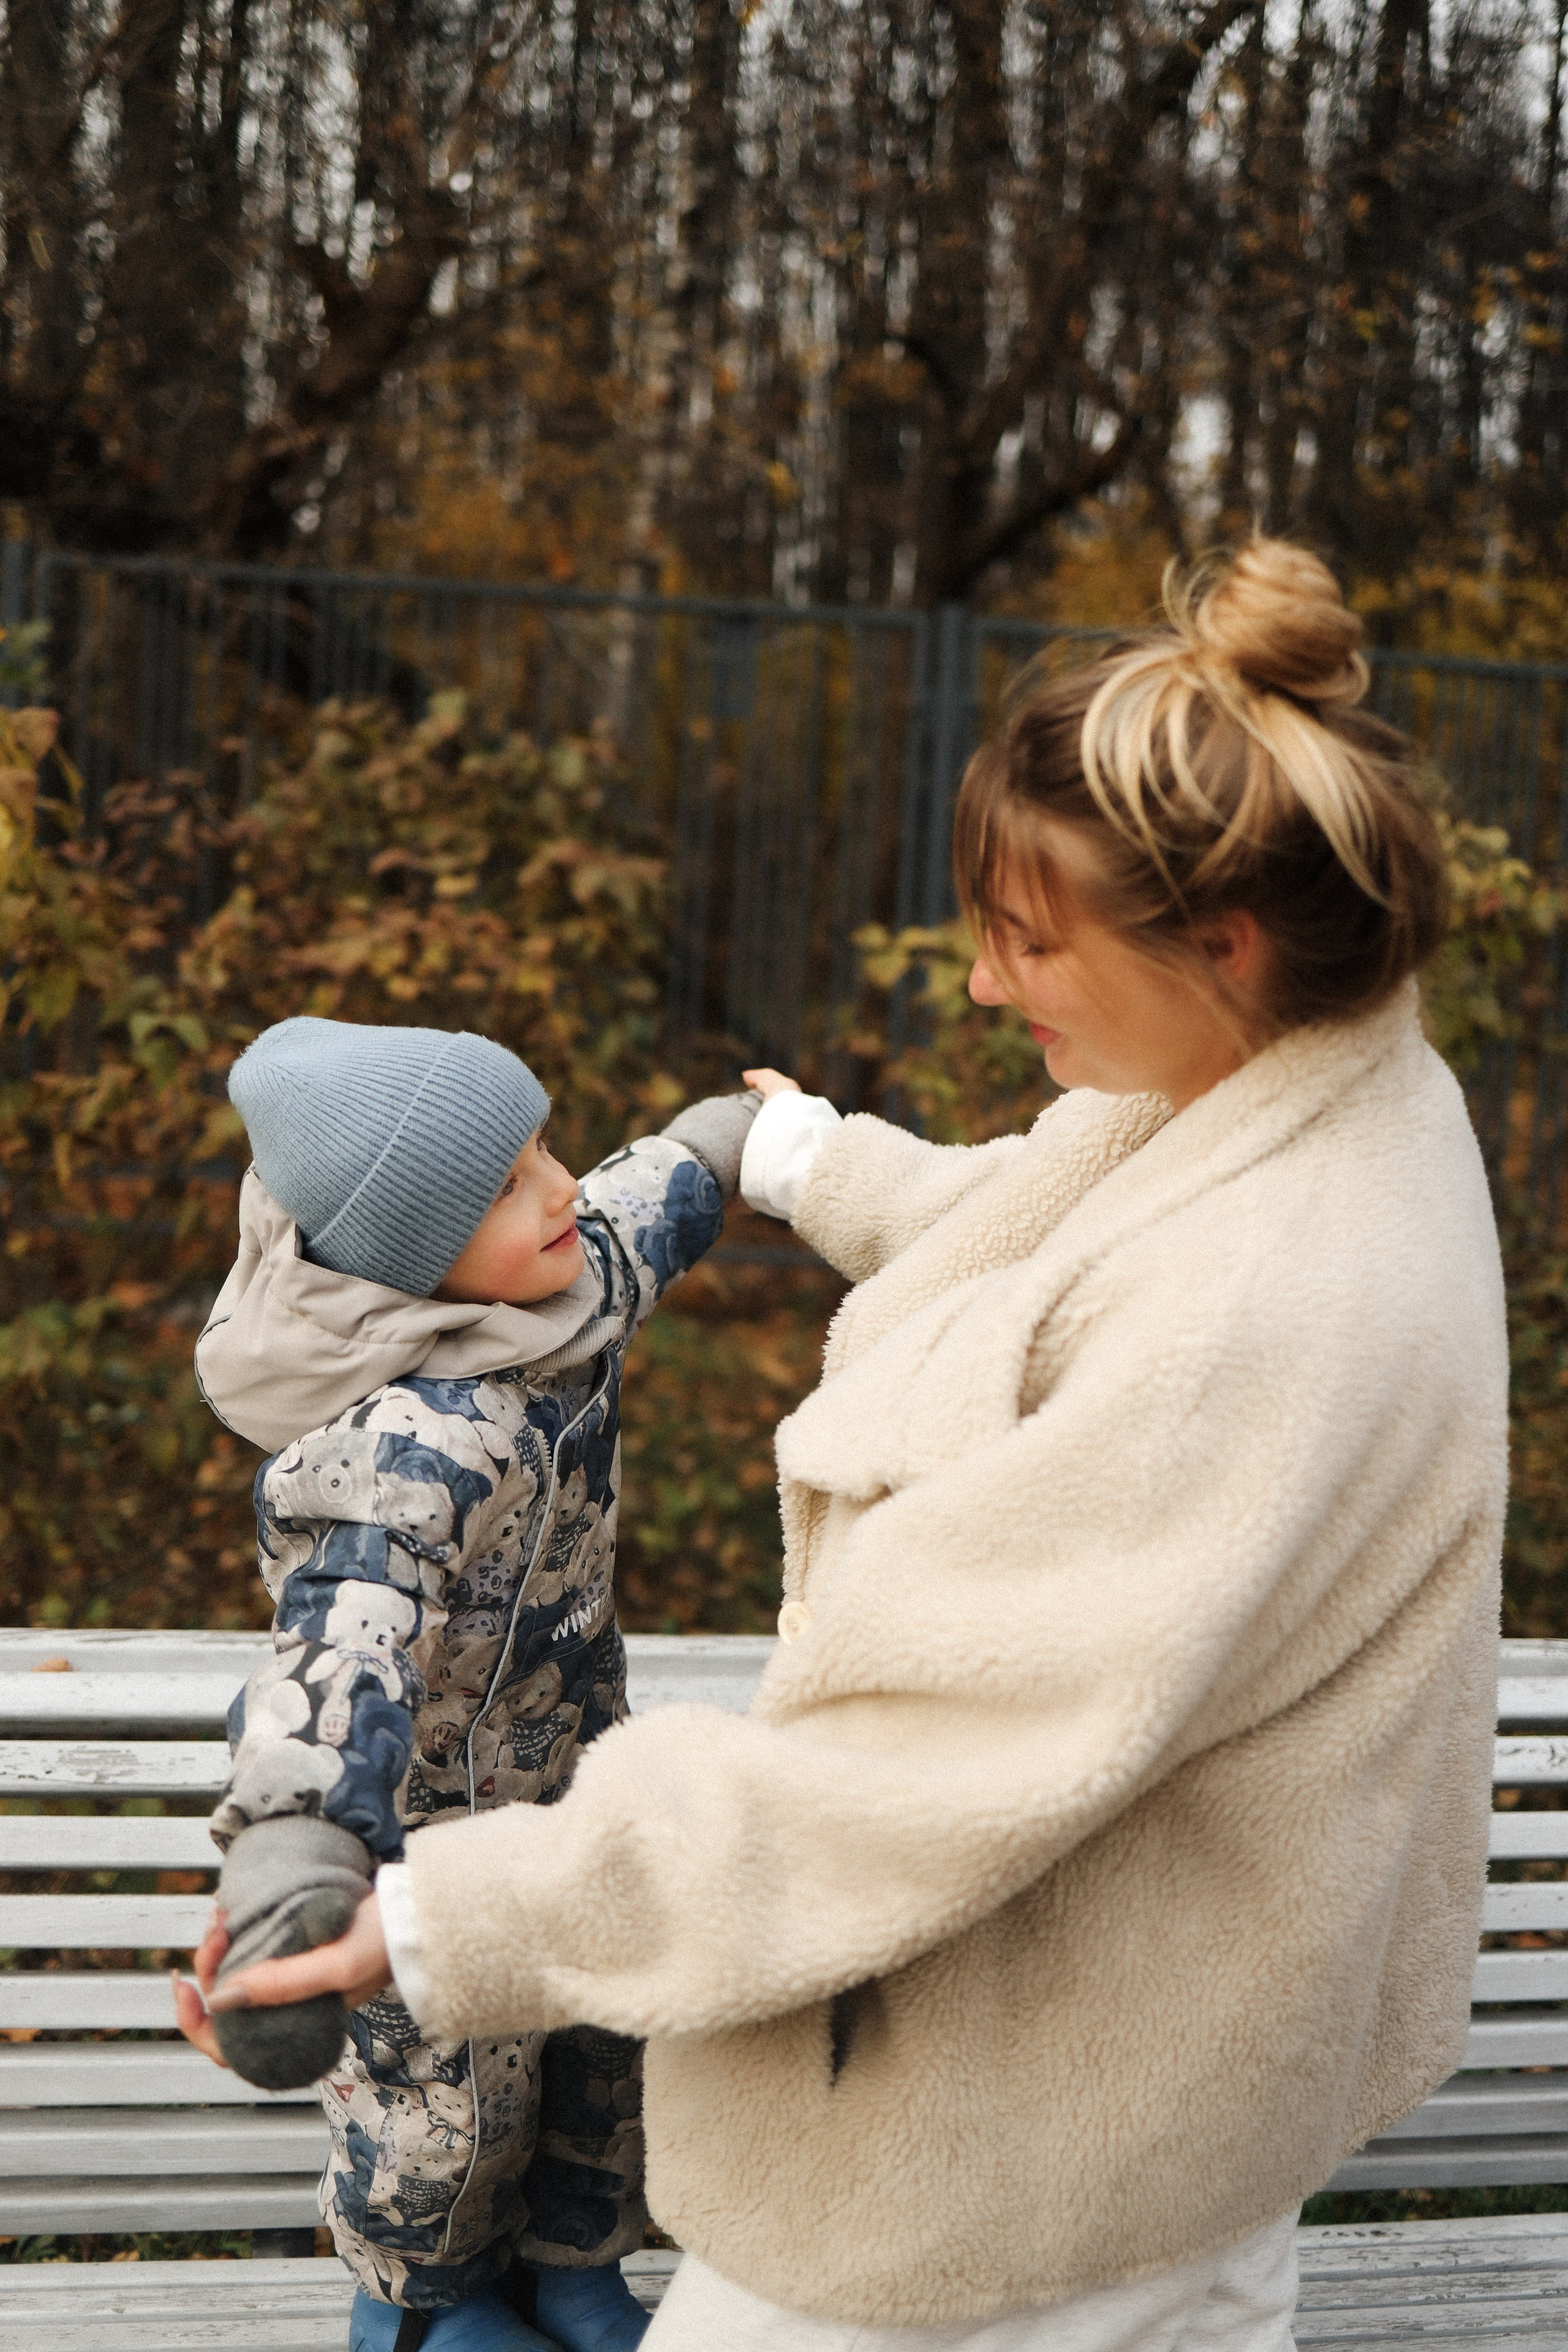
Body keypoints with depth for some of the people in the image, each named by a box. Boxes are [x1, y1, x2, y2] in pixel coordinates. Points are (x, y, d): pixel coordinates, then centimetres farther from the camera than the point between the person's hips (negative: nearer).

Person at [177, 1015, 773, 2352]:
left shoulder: (568, 1280, -13)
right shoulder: (402, 1447, -40)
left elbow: (643, 1210, 11)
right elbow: (343, 1647, -54)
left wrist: (725, 1142, 32)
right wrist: (295, 1875, -70)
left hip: (568, 1755, 8)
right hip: (429, 1815, -8)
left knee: (619, 2030, 20)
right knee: (448, 2077, 15)